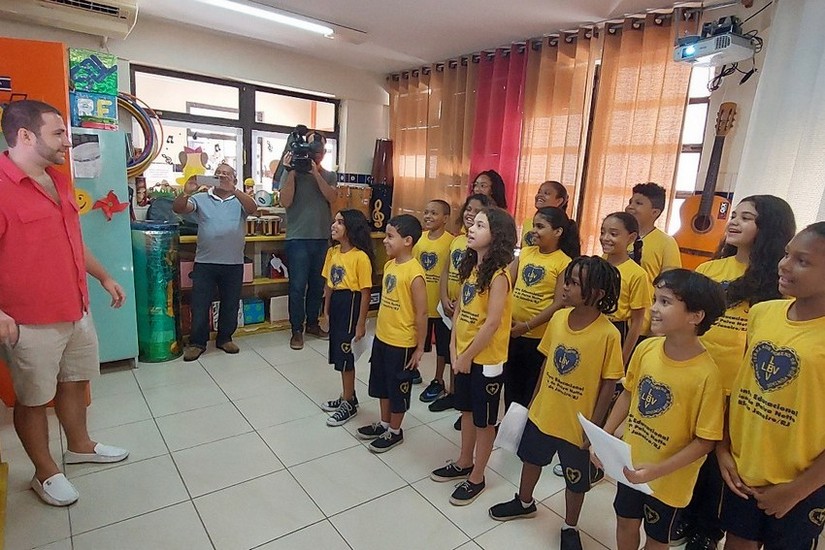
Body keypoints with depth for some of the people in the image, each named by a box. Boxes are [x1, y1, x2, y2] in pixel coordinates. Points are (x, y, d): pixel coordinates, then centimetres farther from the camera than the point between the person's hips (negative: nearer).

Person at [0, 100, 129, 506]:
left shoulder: (59, 181, 8)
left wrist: (104, 277, 21)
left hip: (77, 311, 8)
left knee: (75, 381, 21)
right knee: (33, 399, 11)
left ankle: (79, 446, 41)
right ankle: (46, 473, 28)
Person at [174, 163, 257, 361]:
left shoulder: (239, 200, 4)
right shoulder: (201, 198, 6)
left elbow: (252, 208, -17)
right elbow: (178, 209, -5)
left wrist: (233, 190, -31)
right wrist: (186, 192, -25)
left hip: (233, 263, 0)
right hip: (204, 262, 0)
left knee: (230, 304, 11)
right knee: (199, 304, 4)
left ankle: (225, 338, 28)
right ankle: (197, 342, 18)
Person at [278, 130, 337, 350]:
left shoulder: (329, 175, 10)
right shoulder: (291, 173, 1)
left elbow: (331, 197, -9)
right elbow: (285, 202, -11)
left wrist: (315, 172, -18)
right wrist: (290, 171, -16)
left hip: (322, 239, 4)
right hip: (298, 239, -3)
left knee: (318, 285, 12)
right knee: (298, 286, -1)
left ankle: (312, 323, 27)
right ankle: (297, 330, 10)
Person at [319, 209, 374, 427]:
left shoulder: (360, 257, -18)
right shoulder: (333, 252, 5)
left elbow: (365, 292, -16)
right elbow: (328, 284, 12)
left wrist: (361, 323, -14)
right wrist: (326, 310, 13)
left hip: (350, 305, -8)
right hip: (335, 304, 8)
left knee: (345, 356, 2)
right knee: (339, 353, 17)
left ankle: (349, 404, 20)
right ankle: (347, 397, 35)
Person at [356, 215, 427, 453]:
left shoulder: (414, 273, -22)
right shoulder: (389, 265, 3)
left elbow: (421, 313, -19)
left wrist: (419, 348, -15)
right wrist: (379, 328, 17)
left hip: (401, 343, -8)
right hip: (381, 337, 8)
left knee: (398, 387, 10)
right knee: (382, 384, 22)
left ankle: (395, 431, 29)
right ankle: (384, 423, 41)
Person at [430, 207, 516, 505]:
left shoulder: (498, 275, -20)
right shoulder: (471, 267, 4)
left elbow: (492, 323, -22)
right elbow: (460, 308, 7)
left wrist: (468, 356, -15)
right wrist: (454, 347, 0)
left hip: (486, 359, -8)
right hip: (463, 355, 8)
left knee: (484, 421, 11)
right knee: (467, 411, 22)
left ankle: (477, 478, 28)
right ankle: (464, 464, 42)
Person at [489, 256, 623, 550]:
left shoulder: (608, 334, -23)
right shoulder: (558, 318, -9)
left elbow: (608, 385, -15)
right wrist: (534, 400, 10)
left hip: (577, 424, -5)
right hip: (542, 413, 5)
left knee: (576, 480, 18)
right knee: (531, 458, 26)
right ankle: (524, 502, 54)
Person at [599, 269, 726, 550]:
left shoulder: (707, 374, -26)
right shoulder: (645, 348, -12)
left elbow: (705, 441, -18)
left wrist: (657, 470, -23)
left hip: (668, 478, -4)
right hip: (630, 464, 4)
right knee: (625, 524, 24)